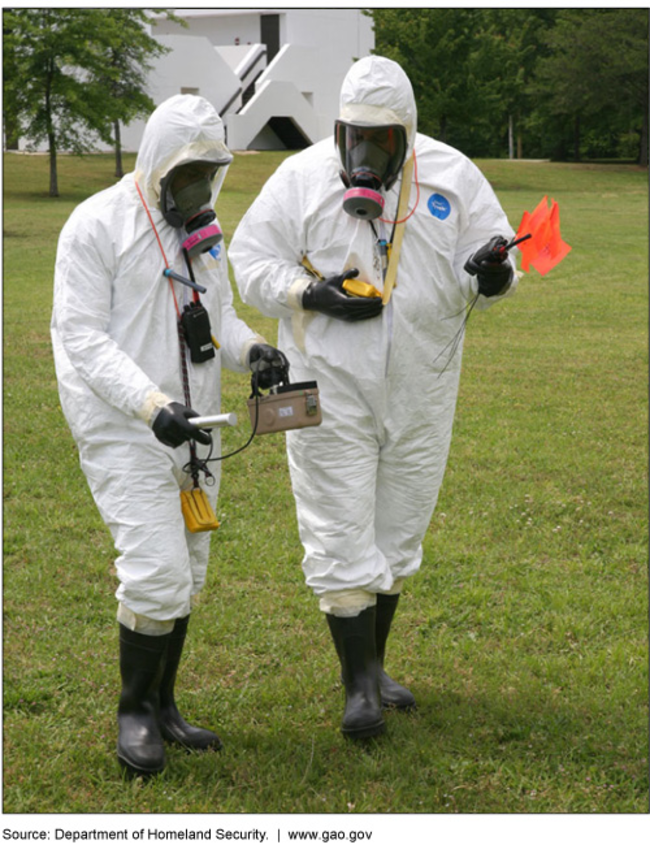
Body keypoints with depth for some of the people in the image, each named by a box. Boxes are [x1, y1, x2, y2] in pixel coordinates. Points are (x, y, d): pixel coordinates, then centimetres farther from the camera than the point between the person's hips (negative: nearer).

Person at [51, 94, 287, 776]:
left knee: (185, 578, 12)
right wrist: (152, 405, -27)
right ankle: (135, 712, 8)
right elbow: (81, 337, -16)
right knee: (157, 574, -12)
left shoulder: (203, 230, 11)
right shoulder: (97, 225, -12)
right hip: (123, 433, -7)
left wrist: (249, 349, -8)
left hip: (193, 429, 7)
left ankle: (161, 707, 27)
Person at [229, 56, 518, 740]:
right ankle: (359, 683, 6)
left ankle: (373, 663, 32)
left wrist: (489, 274, -21)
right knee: (339, 535, -4)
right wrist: (312, 294, -19)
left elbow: (491, 258, 4)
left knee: (397, 530, 14)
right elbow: (251, 261, -2)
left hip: (420, 390, 3)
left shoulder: (452, 177, 0)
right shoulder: (300, 178, -5)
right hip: (330, 388, -3)